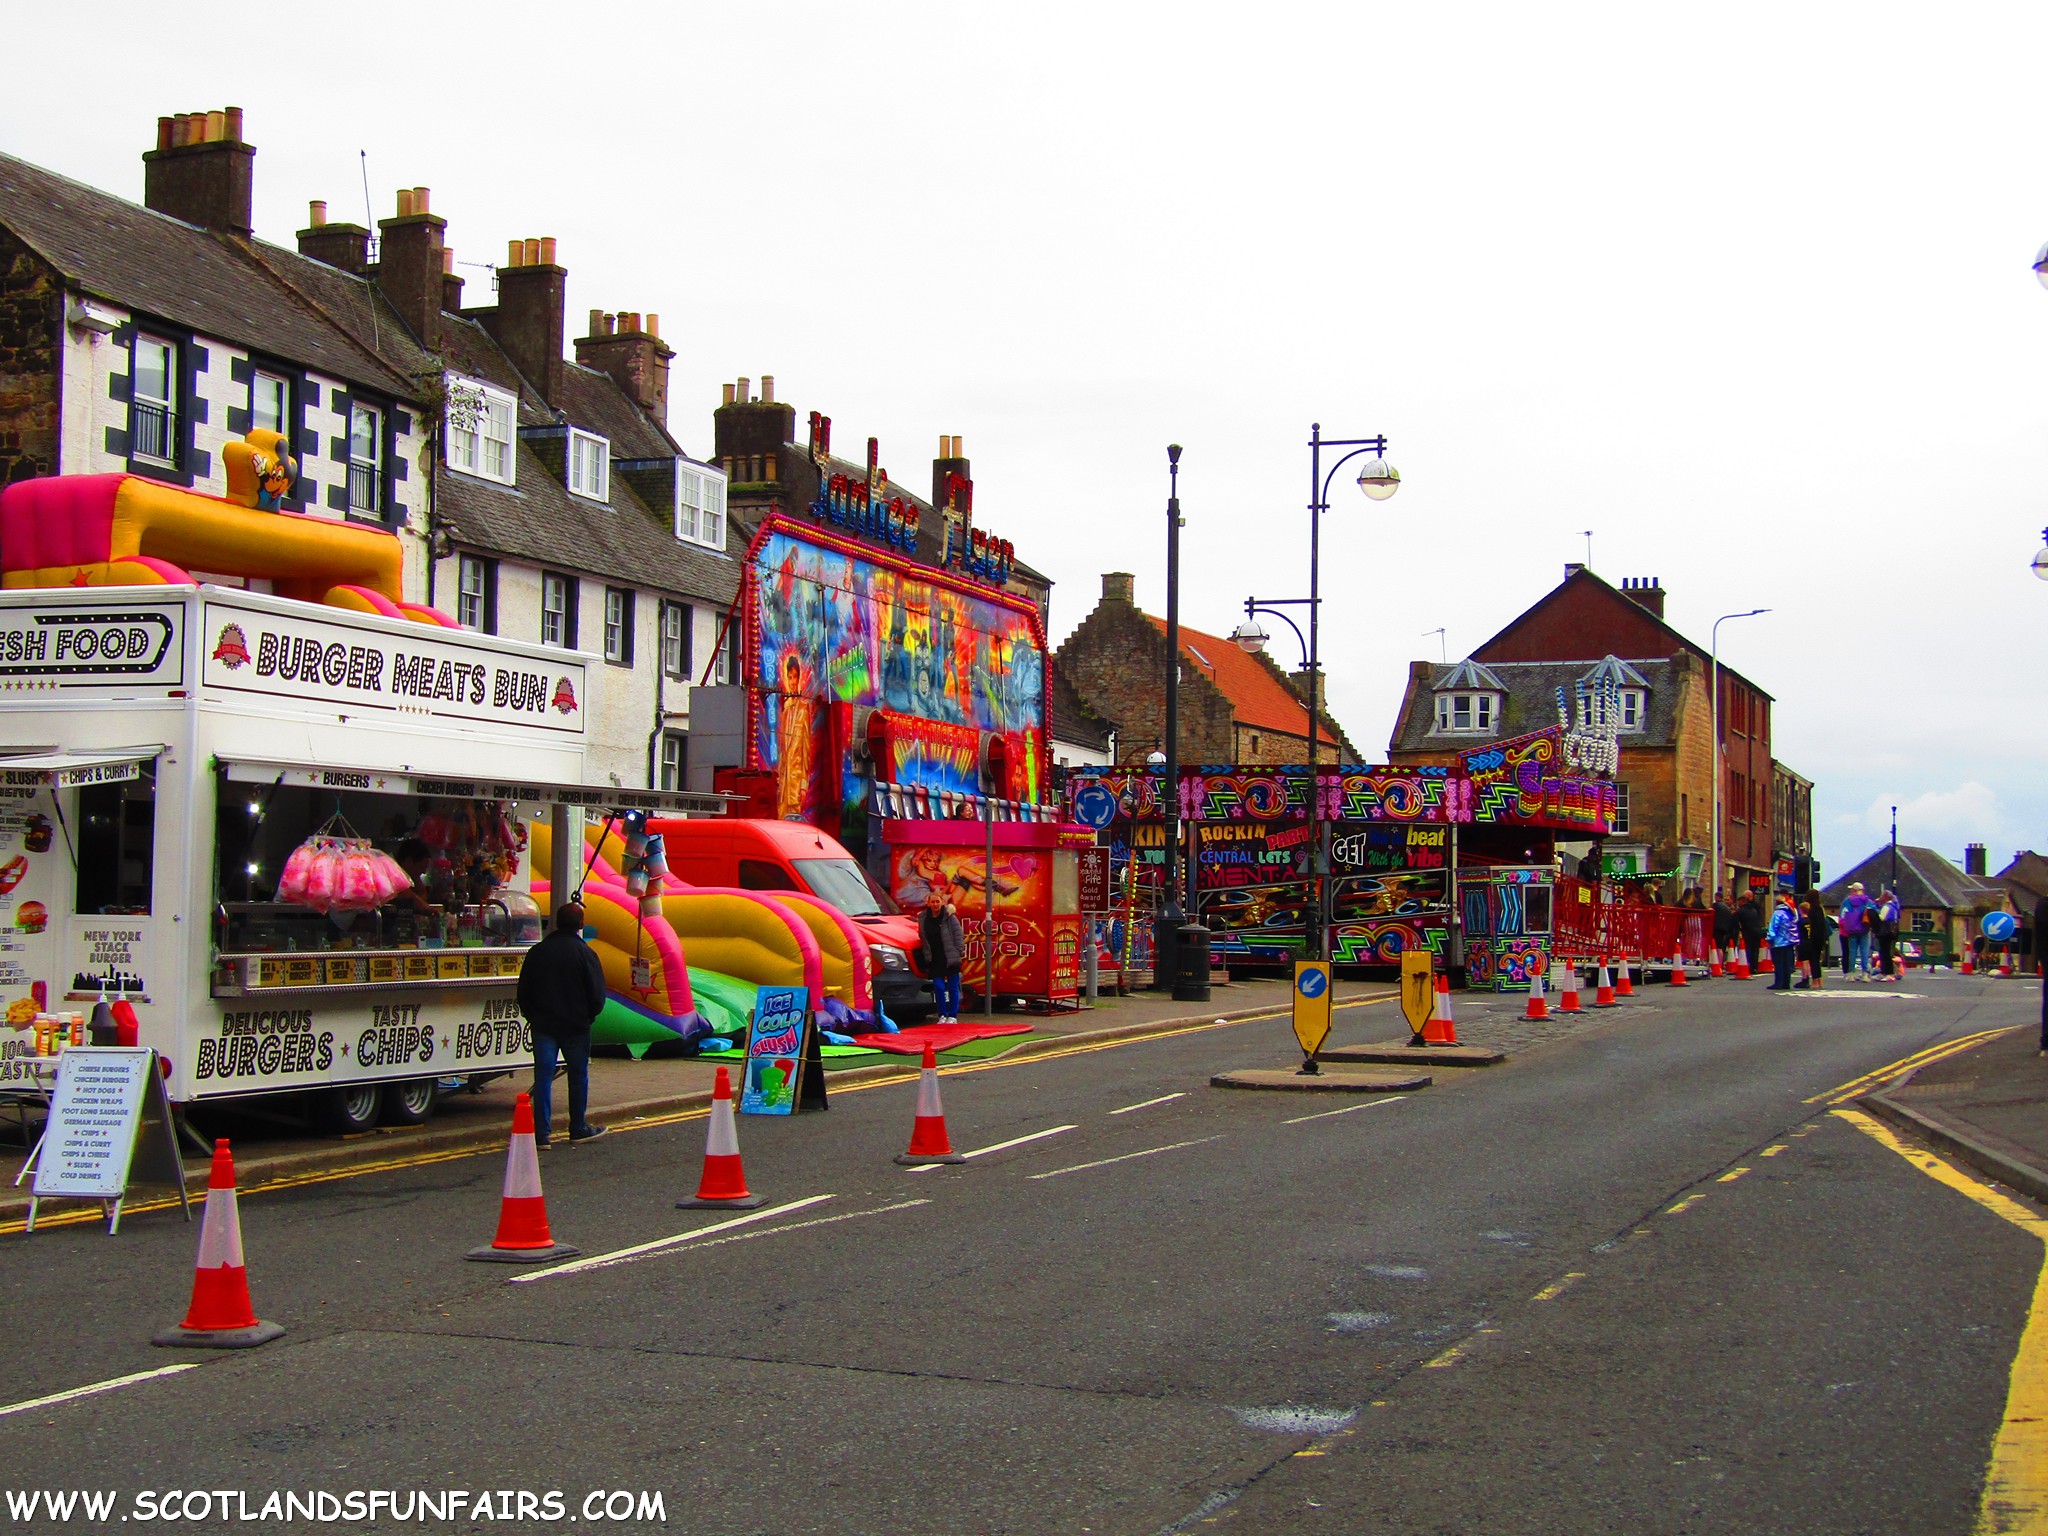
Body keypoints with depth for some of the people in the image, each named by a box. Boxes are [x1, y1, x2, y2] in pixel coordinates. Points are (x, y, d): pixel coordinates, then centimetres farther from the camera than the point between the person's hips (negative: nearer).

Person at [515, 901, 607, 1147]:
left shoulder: (537, 952, 4)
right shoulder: (585, 953, -7)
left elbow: (523, 991, 8)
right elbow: (597, 994, -6)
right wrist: (588, 1016, 11)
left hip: (543, 1025, 2)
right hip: (575, 1025, -2)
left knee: (543, 1077, 2)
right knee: (578, 1076, 10)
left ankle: (541, 1134, -4)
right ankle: (579, 1129, 18)